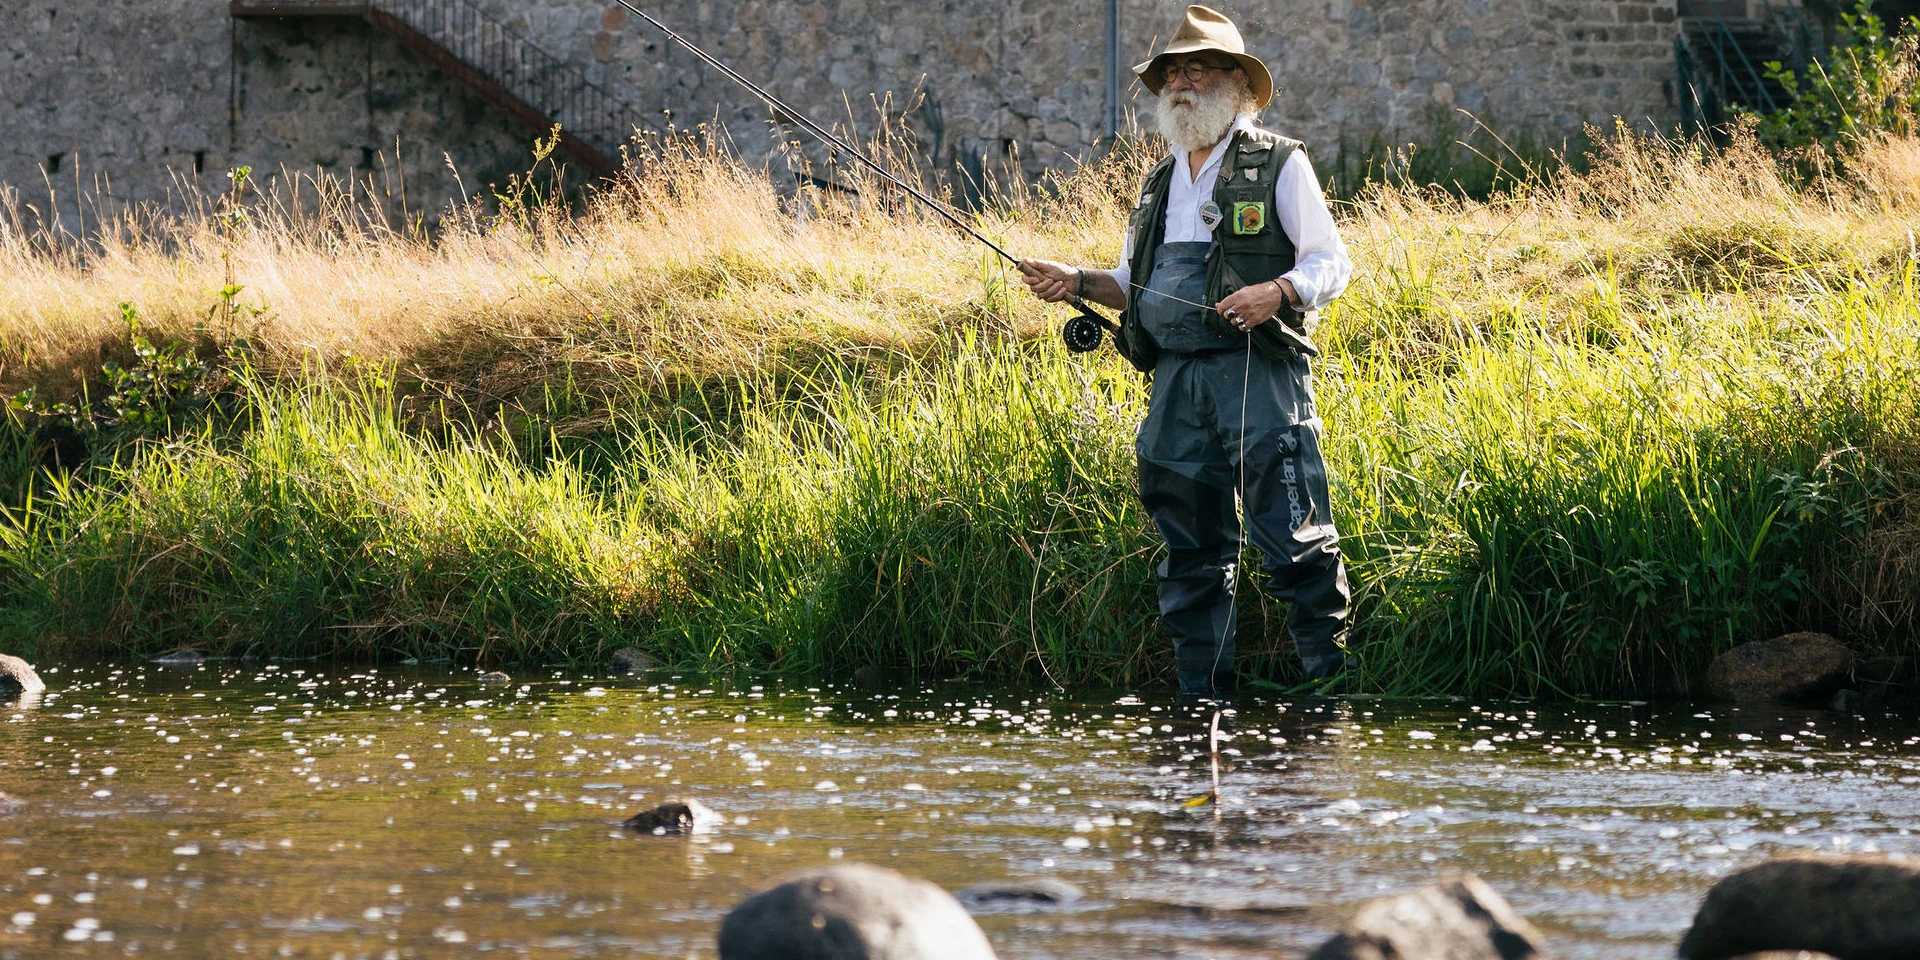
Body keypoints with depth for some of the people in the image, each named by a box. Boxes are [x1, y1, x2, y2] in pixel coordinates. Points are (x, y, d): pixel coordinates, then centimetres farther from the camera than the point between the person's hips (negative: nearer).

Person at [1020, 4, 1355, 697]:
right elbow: (1136, 283, 26)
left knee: (1290, 532, -11)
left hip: (1258, 372, -6)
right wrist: (1079, 283, 7)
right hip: (1176, 375, 6)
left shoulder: (1279, 165, 3)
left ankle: (1329, 670, -4)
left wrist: (1277, 292, -21)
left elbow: (1331, 263, -2)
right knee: (1192, 546, 6)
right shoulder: (1162, 182, 22)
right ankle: (1203, 697, 10)